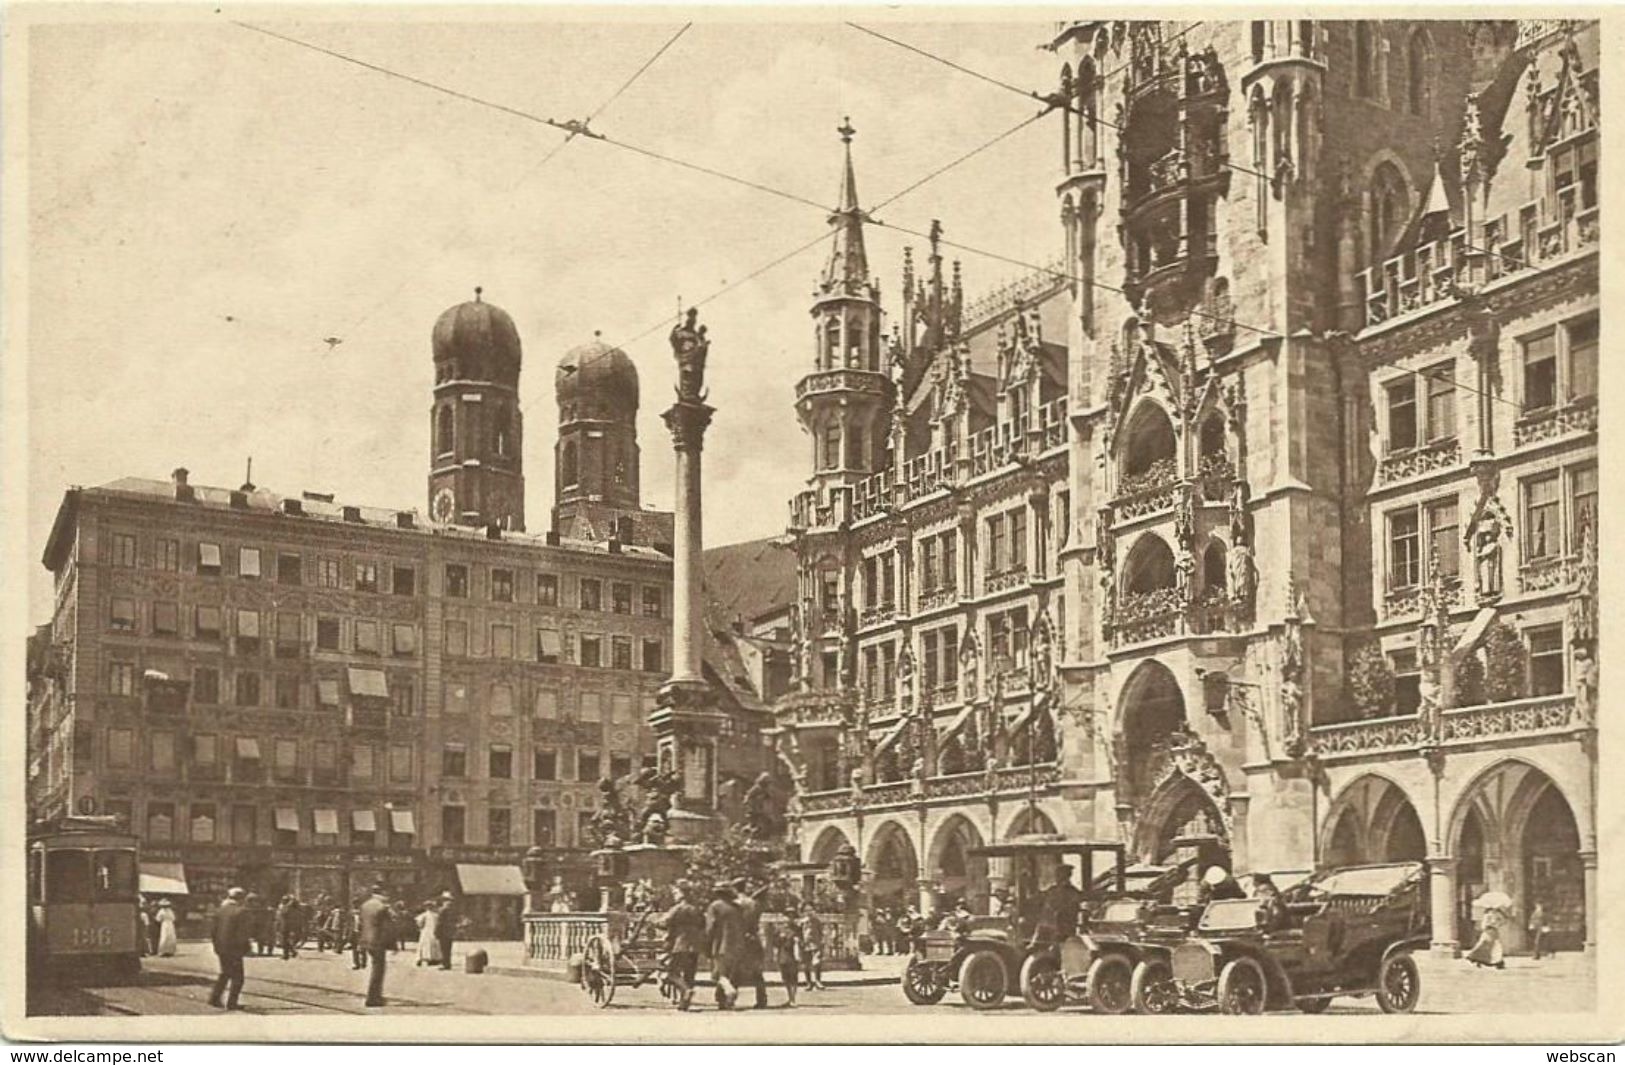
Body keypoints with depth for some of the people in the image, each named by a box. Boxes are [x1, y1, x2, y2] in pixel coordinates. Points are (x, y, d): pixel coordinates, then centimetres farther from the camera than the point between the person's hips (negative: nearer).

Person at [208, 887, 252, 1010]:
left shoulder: (219, 910, 7)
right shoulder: (241, 911, -13)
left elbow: (213, 930, 8)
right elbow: (242, 932, -18)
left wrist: (216, 946, 17)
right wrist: (245, 948, -7)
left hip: (221, 948, 7)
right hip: (234, 949, -7)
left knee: (225, 973, 23)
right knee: (237, 976, 5)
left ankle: (214, 998, 21)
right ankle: (231, 1003, 5)